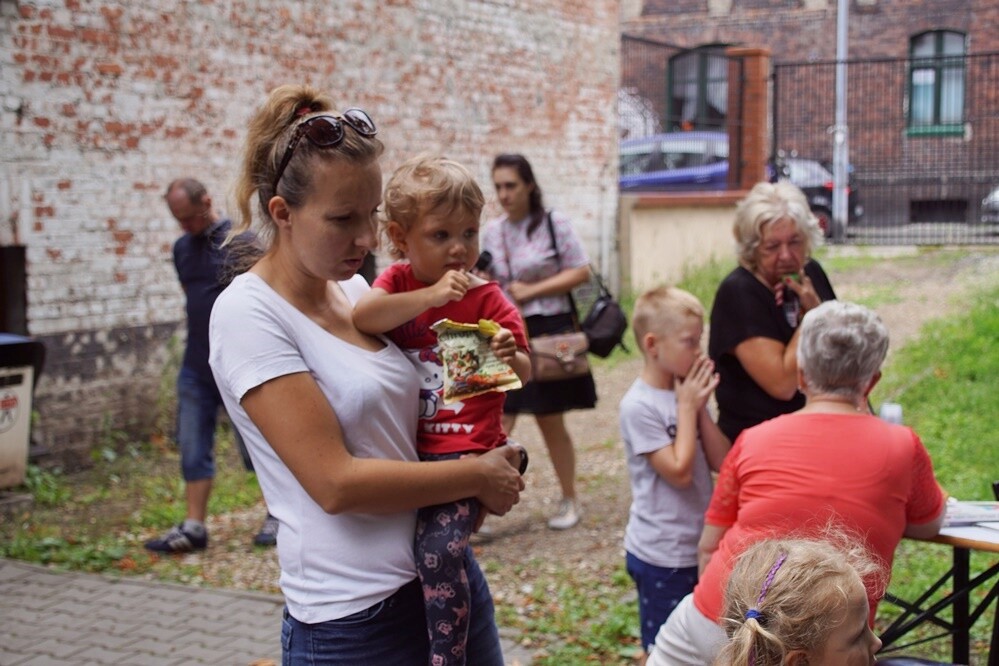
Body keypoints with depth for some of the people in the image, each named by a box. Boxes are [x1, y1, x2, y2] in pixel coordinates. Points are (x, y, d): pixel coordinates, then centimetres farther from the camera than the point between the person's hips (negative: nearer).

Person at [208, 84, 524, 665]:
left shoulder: (357, 289, 6)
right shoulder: (249, 314, -14)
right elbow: (335, 482, -20)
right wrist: (478, 476, -12)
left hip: (450, 572, 7)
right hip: (353, 617, -6)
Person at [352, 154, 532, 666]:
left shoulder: (486, 298, -3)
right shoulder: (398, 283, 4)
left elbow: (524, 375, -1)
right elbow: (361, 318, -18)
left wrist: (510, 358, -24)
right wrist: (430, 296, -27)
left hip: (465, 451, -4)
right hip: (407, 446, 5)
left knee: (439, 548, -21)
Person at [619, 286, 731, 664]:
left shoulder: (688, 393, 3)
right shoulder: (639, 406, -18)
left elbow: (722, 462, 0)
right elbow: (679, 471, -22)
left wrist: (700, 407, -8)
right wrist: (687, 407, -14)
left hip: (700, 546, 7)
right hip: (661, 556, -7)